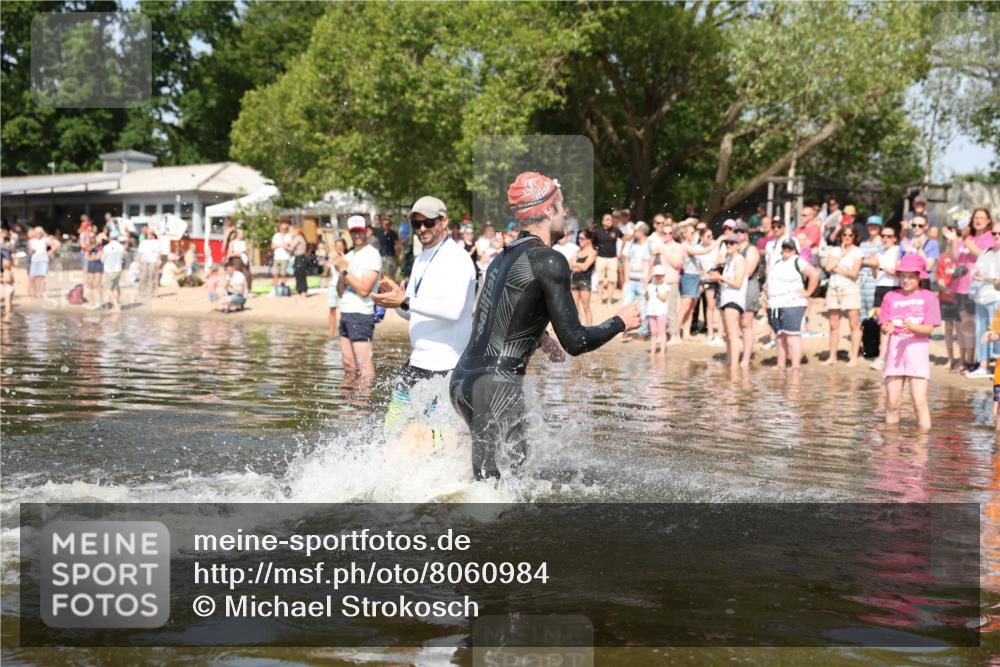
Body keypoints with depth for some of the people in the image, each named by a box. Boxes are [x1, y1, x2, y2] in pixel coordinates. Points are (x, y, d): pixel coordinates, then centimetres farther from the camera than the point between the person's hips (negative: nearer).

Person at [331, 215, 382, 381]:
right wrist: (341, 273, -4)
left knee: (364, 364, -10)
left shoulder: (371, 255, -8)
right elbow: (341, 292, 14)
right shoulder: (348, 256, 16)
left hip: (361, 314, -8)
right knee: (349, 364, 10)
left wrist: (344, 270, -14)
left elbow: (364, 289, -17)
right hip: (346, 313, 8)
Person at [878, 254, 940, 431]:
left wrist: (912, 327, -24)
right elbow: (884, 327, 3)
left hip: (917, 350, -2)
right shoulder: (891, 297, 7)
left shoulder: (928, 297, 1)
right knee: (892, 403, 3)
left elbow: (929, 329, -5)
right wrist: (887, 328, -21)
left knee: (919, 402, -8)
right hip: (895, 350, 2)